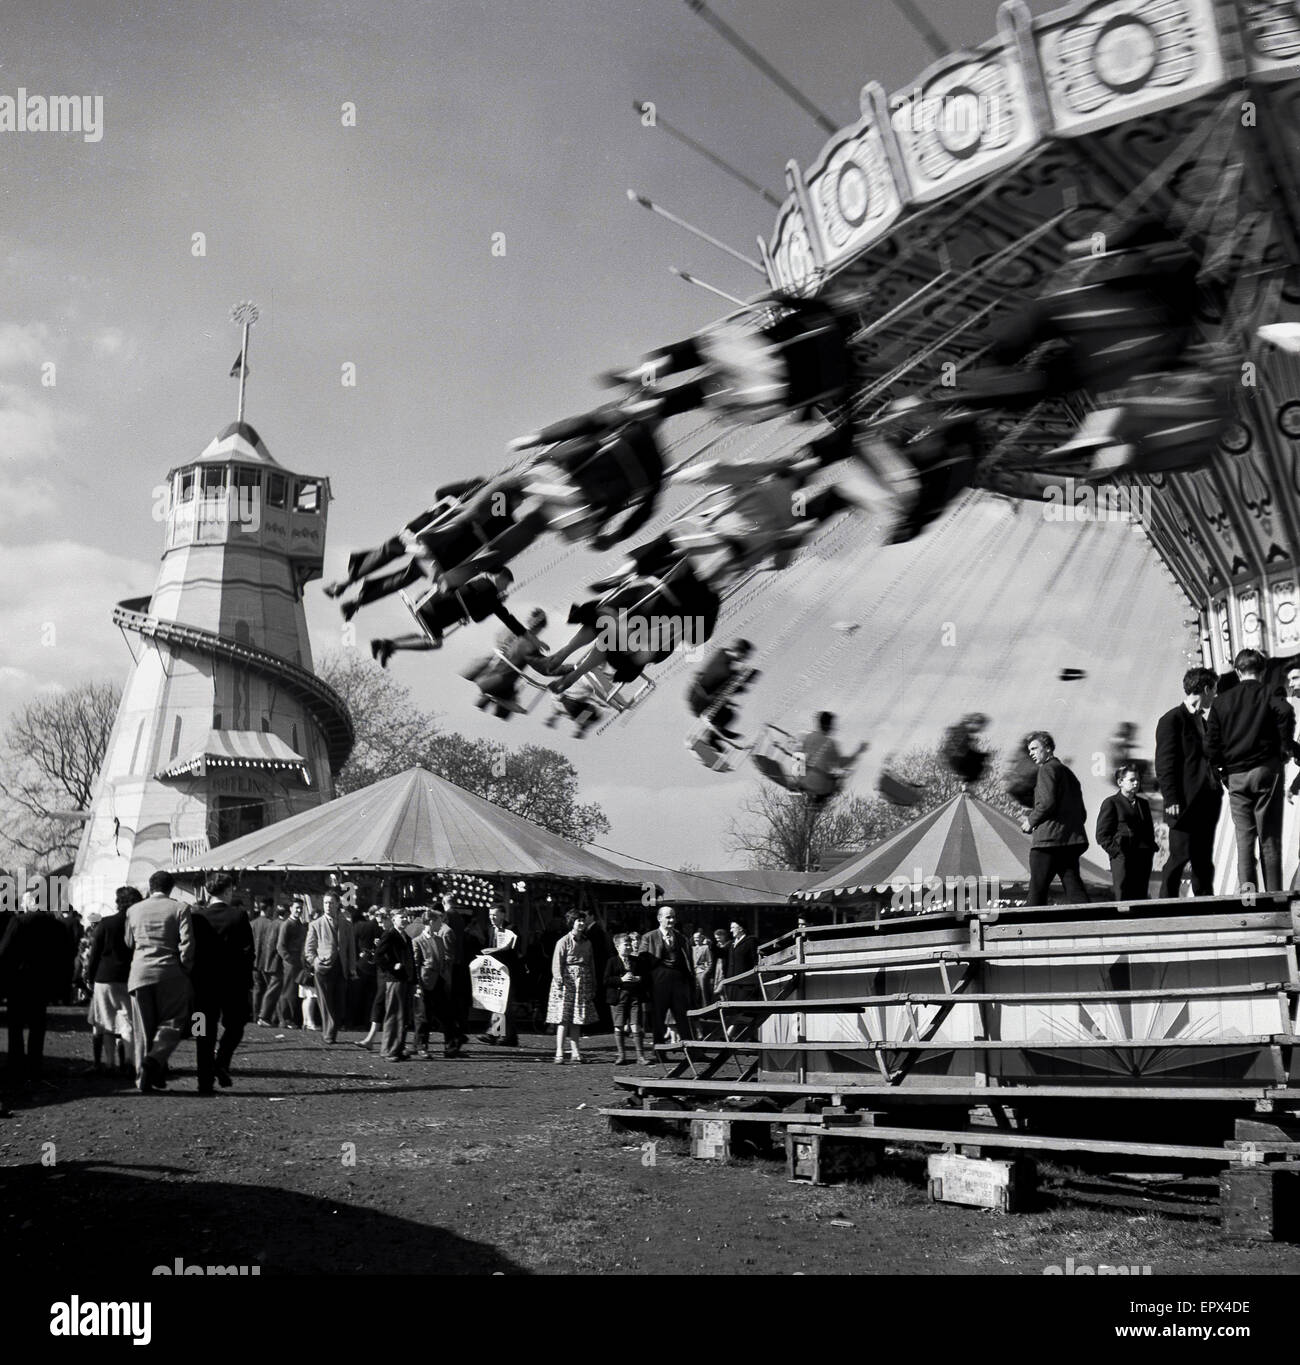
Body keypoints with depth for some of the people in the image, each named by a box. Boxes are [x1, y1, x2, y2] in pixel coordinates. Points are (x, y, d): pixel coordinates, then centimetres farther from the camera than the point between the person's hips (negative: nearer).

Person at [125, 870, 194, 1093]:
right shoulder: (180, 909, -3)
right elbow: (186, 944, -9)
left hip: (139, 973, 3)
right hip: (170, 974, -3)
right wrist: (185, 970, 1)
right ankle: (155, 1058, -17)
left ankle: (143, 1078, 11)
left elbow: (128, 943, 16)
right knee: (172, 1023, 7)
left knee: (143, 1027, 10)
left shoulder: (134, 910, 9)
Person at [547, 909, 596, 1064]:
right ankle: (559, 1054, -9)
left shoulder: (587, 943, 14)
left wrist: (593, 987, 15)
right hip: (566, 982, -5)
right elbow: (557, 965, -8)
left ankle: (575, 1052, 11)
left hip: (583, 984, 5)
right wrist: (559, 983, -17)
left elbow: (591, 966, 18)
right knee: (563, 1019, -8)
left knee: (577, 1021, 7)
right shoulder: (564, 942, -3)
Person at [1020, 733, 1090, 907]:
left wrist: (1031, 821, -3)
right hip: (1072, 841, 8)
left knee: (1037, 889, -4)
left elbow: (1047, 803, -17)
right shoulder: (1068, 772, 23)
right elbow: (1082, 813, 23)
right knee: (1073, 888, 3)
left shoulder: (1048, 768, -4)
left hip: (1049, 839, -8)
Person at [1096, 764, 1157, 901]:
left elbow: (1150, 829, 26)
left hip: (1143, 858, 6)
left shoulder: (1143, 803, 20)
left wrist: (1151, 849, 10)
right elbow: (1102, 834, -2)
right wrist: (1116, 851, -12)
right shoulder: (1111, 803, 1)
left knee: (1141, 896, 3)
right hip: (1122, 857, -5)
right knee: (1123, 897, -7)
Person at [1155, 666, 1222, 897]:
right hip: (1185, 803, -8)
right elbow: (1164, 764, -11)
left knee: (1204, 860, 10)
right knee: (1180, 855, -8)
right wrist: (1171, 799, -17)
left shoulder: (1203, 720, 19)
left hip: (1207, 801, 8)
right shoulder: (1172, 720, -6)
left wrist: (1216, 789, 14)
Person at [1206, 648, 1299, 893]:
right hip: (1266, 770, -2)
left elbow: (1211, 743, 4)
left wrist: (1220, 768, 15)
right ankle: (1273, 891, 2)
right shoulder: (1269, 695, 1)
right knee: (1269, 835, 3)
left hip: (1235, 775, 2)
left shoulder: (1221, 701, 9)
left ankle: (1245, 881, -14)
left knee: (1244, 834, 5)